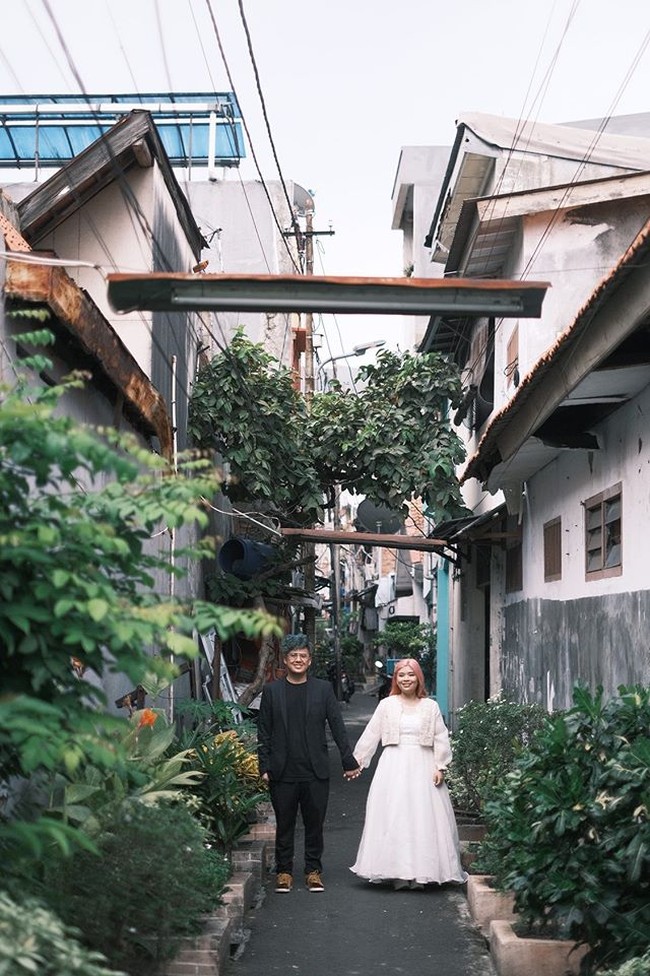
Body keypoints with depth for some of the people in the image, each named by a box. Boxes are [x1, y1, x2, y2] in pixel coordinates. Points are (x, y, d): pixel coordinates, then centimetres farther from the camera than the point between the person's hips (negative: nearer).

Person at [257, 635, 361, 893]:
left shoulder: (323, 689, 5)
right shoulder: (271, 690, 5)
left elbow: (337, 727, 5)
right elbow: (264, 733, 5)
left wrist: (349, 762, 2)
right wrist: (264, 767, -1)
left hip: (315, 772, 0)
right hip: (282, 773, 0)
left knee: (315, 824, 7)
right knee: (284, 824, 7)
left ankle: (313, 871, 19)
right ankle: (284, 871, 19)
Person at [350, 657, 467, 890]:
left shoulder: (431, 706, 5)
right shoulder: (386, 705, 4)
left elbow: (441, 739, 4)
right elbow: (371, 735, 6)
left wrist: (440, 766, -4)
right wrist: (357, 761, 4)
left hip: (423, 769, 0)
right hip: (393, 768, 0)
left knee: (423, 818, -1)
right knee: (393, 817, -2)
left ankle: (421, 873, 6)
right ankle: (397, 873, 3)